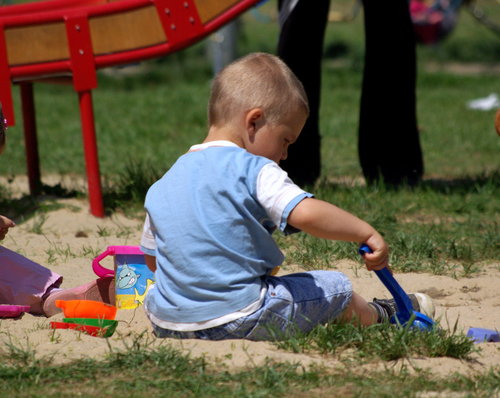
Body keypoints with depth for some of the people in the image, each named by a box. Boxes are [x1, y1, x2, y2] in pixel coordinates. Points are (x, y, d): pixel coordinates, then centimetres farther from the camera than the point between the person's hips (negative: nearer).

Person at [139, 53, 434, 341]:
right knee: (336, 289, 12)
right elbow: (306, 213, -27)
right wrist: (366, 232, -18)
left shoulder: (162, 187, 9)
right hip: (238, 317, -6)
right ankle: (377, 316, 44)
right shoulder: (254, 171, -12)